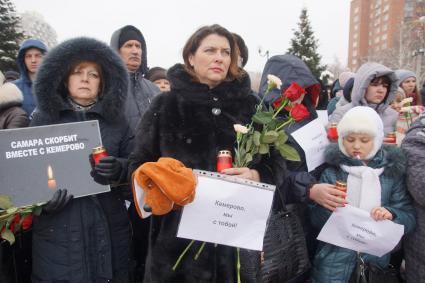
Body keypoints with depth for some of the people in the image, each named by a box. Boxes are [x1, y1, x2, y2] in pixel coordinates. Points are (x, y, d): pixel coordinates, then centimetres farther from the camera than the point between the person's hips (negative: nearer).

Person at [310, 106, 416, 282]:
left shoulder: (393, 171, -1)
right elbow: (315, 220, -4)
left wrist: (391, 215, -21)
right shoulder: (331, 170, -4)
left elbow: (410, 219, -1)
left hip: (377, 258, 2)